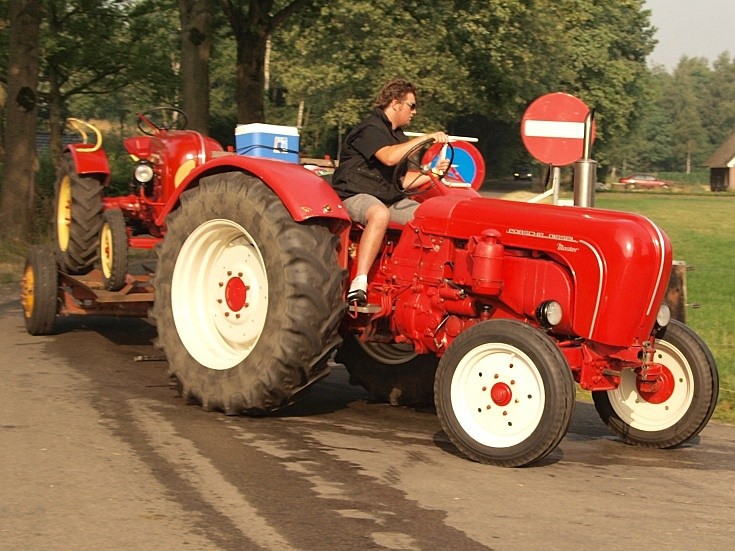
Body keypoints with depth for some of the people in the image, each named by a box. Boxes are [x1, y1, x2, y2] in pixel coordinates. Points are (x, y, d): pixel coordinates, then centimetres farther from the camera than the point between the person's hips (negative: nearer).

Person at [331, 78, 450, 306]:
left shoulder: (398, 136, 20)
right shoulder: (370, 129, -9)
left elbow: (401, 180, 21)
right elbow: (389, 157, -28)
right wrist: (425, 138, -24)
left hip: (390, 199, 9)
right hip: (356, 195, -9)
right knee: (380, 214, -42)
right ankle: (359, 283, -47)